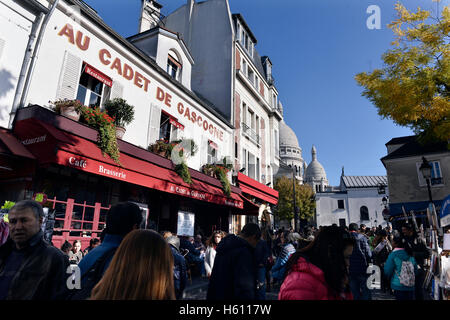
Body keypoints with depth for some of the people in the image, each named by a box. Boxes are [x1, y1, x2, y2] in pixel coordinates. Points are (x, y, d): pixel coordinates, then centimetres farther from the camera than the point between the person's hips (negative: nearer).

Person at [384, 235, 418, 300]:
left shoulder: (393, 255, -12)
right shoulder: (410, 255, 3)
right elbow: (415, 271, 12)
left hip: (398, 286, -5)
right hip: (410, 287, 5)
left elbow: (387, 271, -10)